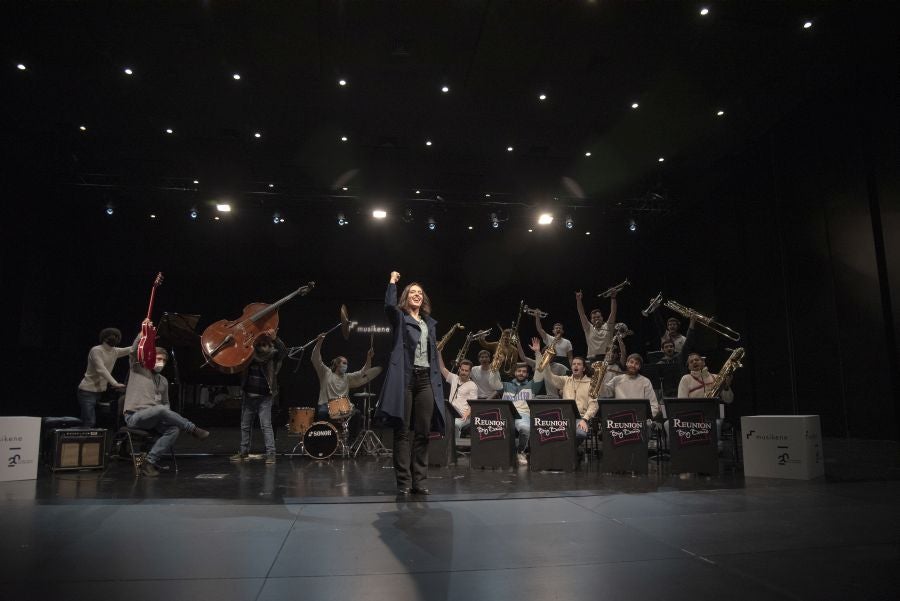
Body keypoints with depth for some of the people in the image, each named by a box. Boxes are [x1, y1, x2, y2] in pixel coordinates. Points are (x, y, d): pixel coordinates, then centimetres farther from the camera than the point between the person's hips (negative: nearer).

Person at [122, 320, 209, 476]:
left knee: (174, 429, -26)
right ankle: (193, 429, -21)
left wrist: (167, 415, 2)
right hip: (135, 417, -5)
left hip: (153, 420, 5)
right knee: (160, 410, -36)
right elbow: (134, 350, -14)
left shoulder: (163, 381, 20)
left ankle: (150, 460, -26)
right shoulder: (138, 369, 5)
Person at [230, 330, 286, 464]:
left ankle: (270, 453, -4)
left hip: (265, 397, -4)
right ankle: (244, 451, 30)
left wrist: (275, 339, -41)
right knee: (245, 425, 15)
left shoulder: (273, 355, -8)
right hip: (248, 395, 5)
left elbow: (283, 351, -25)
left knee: (266, 425, -9)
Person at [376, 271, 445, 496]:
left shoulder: (430, 323, 20)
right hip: (404, 378, -4)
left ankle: (419, 481, 9)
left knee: (423, 433, 3)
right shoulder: (399, 317, 6)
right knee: (402, 432, -2)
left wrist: (437, 381, 12)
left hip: (426, 380, 5)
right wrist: (392, 281, -5)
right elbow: (389, 305, -18)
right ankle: (403, 483, 2)